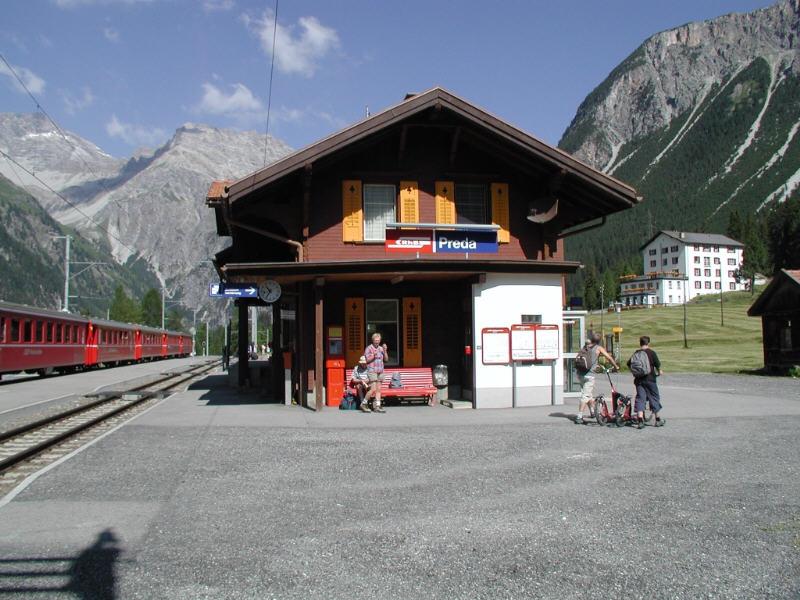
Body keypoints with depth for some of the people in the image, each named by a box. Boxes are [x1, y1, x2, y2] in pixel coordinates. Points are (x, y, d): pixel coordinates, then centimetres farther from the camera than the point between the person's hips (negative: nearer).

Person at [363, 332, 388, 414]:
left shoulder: (381, 348, 13)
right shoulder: (368, 348, -2)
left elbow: (386, 359, 9)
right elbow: (366, 360, -6)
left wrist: (385, 351, -4)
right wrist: (373, 356, -20)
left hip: (380, 371, 6)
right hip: (372, 371, -6)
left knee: (378, 389, 3)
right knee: (373, 389, -12)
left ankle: (377, 406, 4)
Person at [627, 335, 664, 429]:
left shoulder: (636, 353, 5)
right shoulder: (651, 352, -5)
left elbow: (629, 364, 9)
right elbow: (657, 364, -5)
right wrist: (659, 371, 16)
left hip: (638, 379, 3)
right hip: (650, 379, -3)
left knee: (640, 398, 3)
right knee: (654, 397, 10)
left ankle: (640, 420, -9)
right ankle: (658, 419, 19)